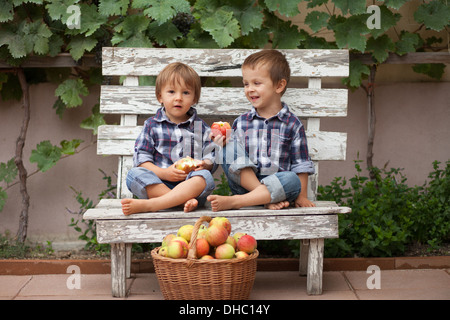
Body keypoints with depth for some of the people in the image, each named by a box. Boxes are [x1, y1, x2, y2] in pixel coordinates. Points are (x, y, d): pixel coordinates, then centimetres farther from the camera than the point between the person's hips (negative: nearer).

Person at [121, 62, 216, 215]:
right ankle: (183, 201, -37)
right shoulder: (152, 125, 10)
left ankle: (146, 205, -40)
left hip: (191, 185, 1)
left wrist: (203, 165, -14)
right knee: (134, 174, -27)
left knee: (206, 177, -32)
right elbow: (141, 158, 2)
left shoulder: (200, 127, 14)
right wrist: (163, 173, -13)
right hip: (157, 185, 0)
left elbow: (211, 158, 11)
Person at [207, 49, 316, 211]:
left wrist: (301, 196, -2)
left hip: (277, 186, -1)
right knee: (229, 150, -20)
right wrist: (224, 145, -11)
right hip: (245, 183, 2)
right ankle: (267, 199, -25)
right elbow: (234, 156, 9)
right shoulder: (240, 122, 9)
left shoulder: (292, 124, 4)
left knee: (293, 180, -33)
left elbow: (301, 165, 3)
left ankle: (233, 201, -35)